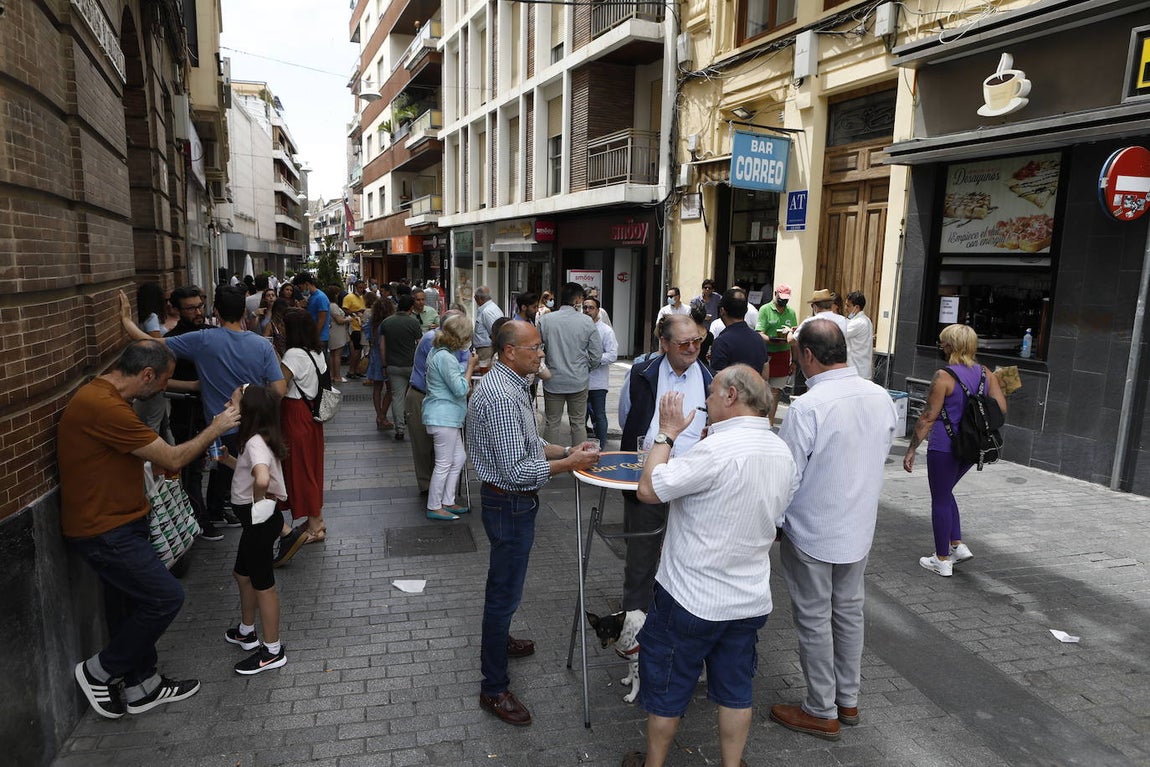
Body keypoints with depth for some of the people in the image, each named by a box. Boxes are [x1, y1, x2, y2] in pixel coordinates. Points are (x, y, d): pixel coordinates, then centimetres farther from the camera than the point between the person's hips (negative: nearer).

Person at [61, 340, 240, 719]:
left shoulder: (105, 396, 9)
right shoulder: (103, 406, -26)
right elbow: (172, 459, -20)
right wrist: (215, 429, -7)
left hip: (116, 524, 10)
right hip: (105, 531, -10)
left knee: (131, 607, 18)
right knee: (166, 597, -4)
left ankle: (141, 686, 32)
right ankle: (98, 672, 14)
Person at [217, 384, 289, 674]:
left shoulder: (255, 442, -25)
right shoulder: (259, 439, 6)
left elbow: (262, 479, -44)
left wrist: (258, 501, -27)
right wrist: (226, 459, 10)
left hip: (261, 519, -10)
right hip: (257, 519, 10)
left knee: (262, 582, 3)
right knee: (243, 573, 25)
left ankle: (272, 651, 18)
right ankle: (246, 632, 45)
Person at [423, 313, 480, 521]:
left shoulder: (439, 352, 12)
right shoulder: (445, 357, -21)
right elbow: (460, 389, -22)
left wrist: (466, 375, 16)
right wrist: (470, 367, -13)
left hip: (448, 417, 11)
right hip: (443, 417, -11)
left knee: (459, 458, 16)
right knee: (444, 464, -1)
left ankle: (448, 502, 24)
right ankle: (434, 507, 11)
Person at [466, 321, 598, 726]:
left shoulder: (508, 384, 6)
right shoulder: (501, 396, -28)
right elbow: (517, 470, -29)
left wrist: (567, 450, 1)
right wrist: (570, 464, -21)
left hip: (512, 500, 11)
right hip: (510, 504, -11)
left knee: (503, 583, 28)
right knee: (505, 591, 2)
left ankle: (498, 641, 51)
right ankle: (494, 689, 16)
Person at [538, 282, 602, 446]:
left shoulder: (546, 320, -7)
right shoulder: (587, 322, -8)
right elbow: (597, 354, -4)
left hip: (553, 381, 1)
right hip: (578, 381, 0)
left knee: (552, 423, 11)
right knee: (578, 423, 11)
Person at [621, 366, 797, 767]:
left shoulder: (718, 449, -26)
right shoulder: (783, 453, 1)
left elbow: (648, 489, -23)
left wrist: (667, 433, -12)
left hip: (692, 599, -6)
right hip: (751, 599, 7)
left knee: (667, 688, 14)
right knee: (735, 689, 21)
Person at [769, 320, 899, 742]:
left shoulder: (807, 407, -27)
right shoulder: (881, 397, -6)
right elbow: (881, 456, 7)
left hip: (812, 532, -6)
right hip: (860, 528, 6)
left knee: (815, 620, 10)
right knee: (849, 612, 21)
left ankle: (822, 712, 26)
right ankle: (848, 699, 37)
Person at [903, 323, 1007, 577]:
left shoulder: (944, 376, -15)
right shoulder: (986, 373, 3)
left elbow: (928, 417, -14)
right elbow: (1001, 409, 2)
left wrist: (911, 449, -9)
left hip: (944, 448, -7)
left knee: (940, 499, 7)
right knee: (945, 493, 25)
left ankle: (942, 561, 15)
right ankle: (957, 545, 23)